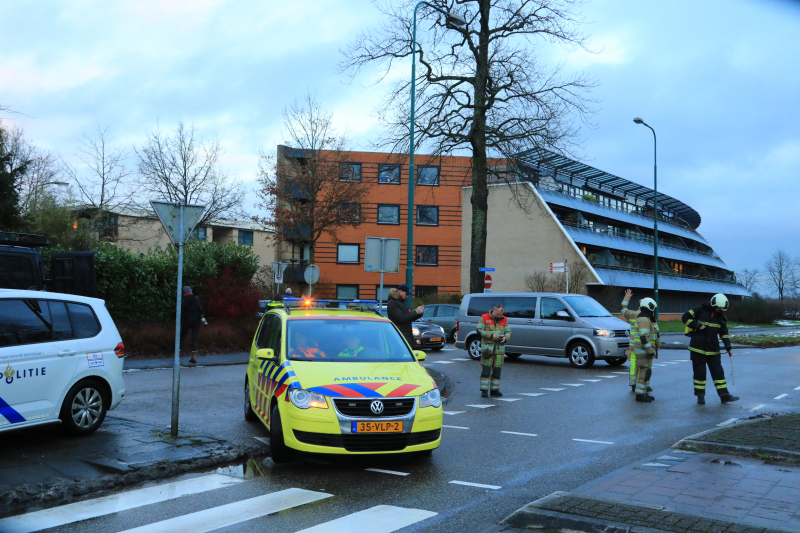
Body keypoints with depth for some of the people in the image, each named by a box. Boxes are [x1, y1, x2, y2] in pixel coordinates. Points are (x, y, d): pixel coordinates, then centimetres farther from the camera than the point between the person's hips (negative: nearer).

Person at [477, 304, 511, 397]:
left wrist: (505, 338, -12)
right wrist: (491, 335, -17)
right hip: (487, 347, -4)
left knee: (497, 370, 5)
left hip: (499, 348, 4)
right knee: (486, 370, -7)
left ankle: (495, 389, 13)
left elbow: (508, 332, 10)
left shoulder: (504, 320, 10)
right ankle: (484, 390, -2)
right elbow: (479, 331, -7)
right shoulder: (484, 318, -1)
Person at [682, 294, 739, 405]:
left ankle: (724, 395, 7)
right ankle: (700, 396, 11)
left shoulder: (721, 316, 7)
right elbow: (685, 317, -7)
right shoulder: (700, 310, -8)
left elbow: (724, 333, 12)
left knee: (718, 371, 3)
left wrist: (728, 347, 4)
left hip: (713, 349, 4)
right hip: (698, 347, -4)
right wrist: (697, 326, -18)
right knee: (699, 372, 2)